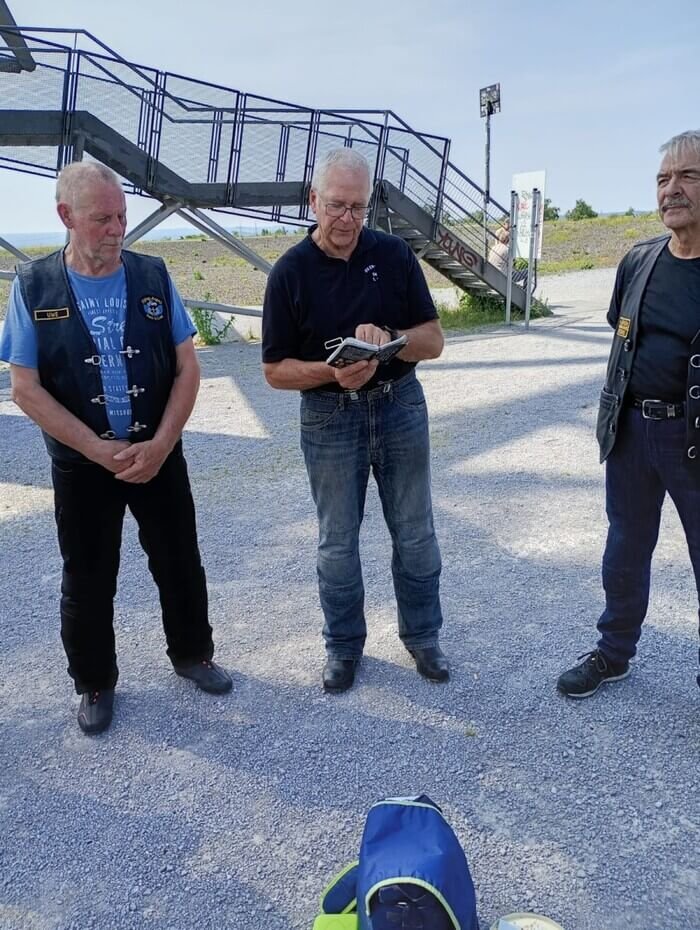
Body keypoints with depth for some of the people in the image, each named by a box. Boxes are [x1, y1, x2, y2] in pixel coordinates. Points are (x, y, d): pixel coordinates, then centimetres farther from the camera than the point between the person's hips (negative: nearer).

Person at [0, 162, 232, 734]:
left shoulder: (153, 276, -2)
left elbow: (187, 369, -2)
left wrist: (159, 445, -13)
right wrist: (99, 450, -16)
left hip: (159, 456, 2)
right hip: (81, 465, -1)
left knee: (180, 563, 13)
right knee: (88, 580, 12)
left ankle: (192, 654, 37)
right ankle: (95, 683, 33)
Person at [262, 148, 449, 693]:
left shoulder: (394, 255, -2)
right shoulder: (291, 272, -6)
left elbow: (433, 341, -2)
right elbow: (276, 370, -5)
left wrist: (388, 339, -23)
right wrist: (333, 372, -24)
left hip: (400, 406, 2)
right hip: (328, 418, -1)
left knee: (416, 535, 11)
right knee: (337, 543, 11)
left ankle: (422, 635, 33)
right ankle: (344, 644, 31)